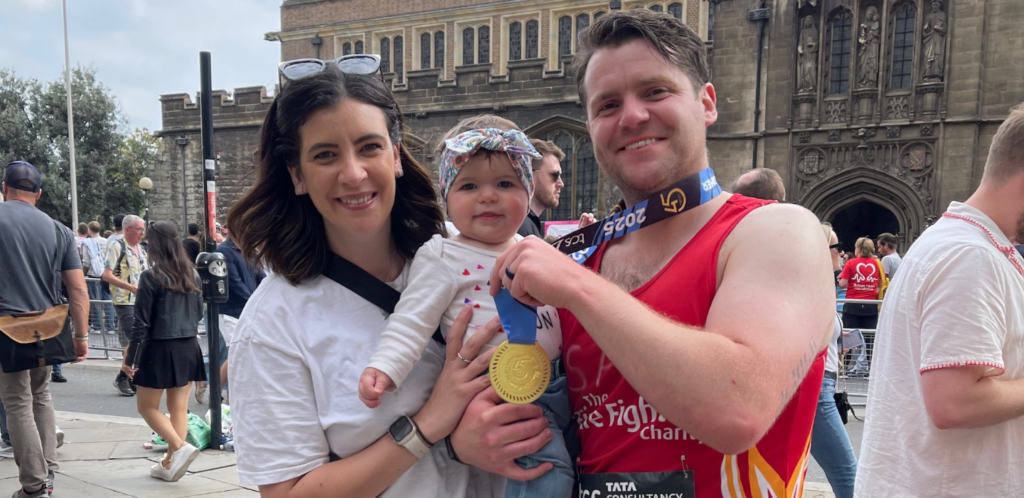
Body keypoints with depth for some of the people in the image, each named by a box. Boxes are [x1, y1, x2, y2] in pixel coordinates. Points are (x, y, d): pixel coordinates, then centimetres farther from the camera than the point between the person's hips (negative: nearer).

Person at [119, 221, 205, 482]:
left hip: (160, 349, -5)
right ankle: (170, 463, 15)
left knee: (147, 406, 9)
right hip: (188, 348, 6)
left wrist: (129, 357, -4)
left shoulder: (151, 276, -12)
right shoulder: (193, 274, 4)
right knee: (179, 408, 10)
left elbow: (141, 321, -11)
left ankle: (180, 447, -8)